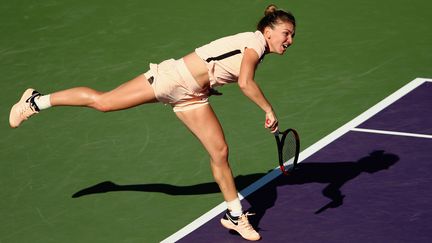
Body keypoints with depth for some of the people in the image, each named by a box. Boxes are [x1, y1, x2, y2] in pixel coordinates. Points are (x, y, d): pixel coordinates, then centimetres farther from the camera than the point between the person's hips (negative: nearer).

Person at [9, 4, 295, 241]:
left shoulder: (259, 50, 9)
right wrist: (269, 110, -29)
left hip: (191, 97, 9)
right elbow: (246, 82, -36)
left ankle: (235, 215, 18)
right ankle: (36, 101, 15)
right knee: (101, 101, -1)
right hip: (172, 78, -9)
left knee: (220, 152, 4)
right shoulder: (255, 42, -20)